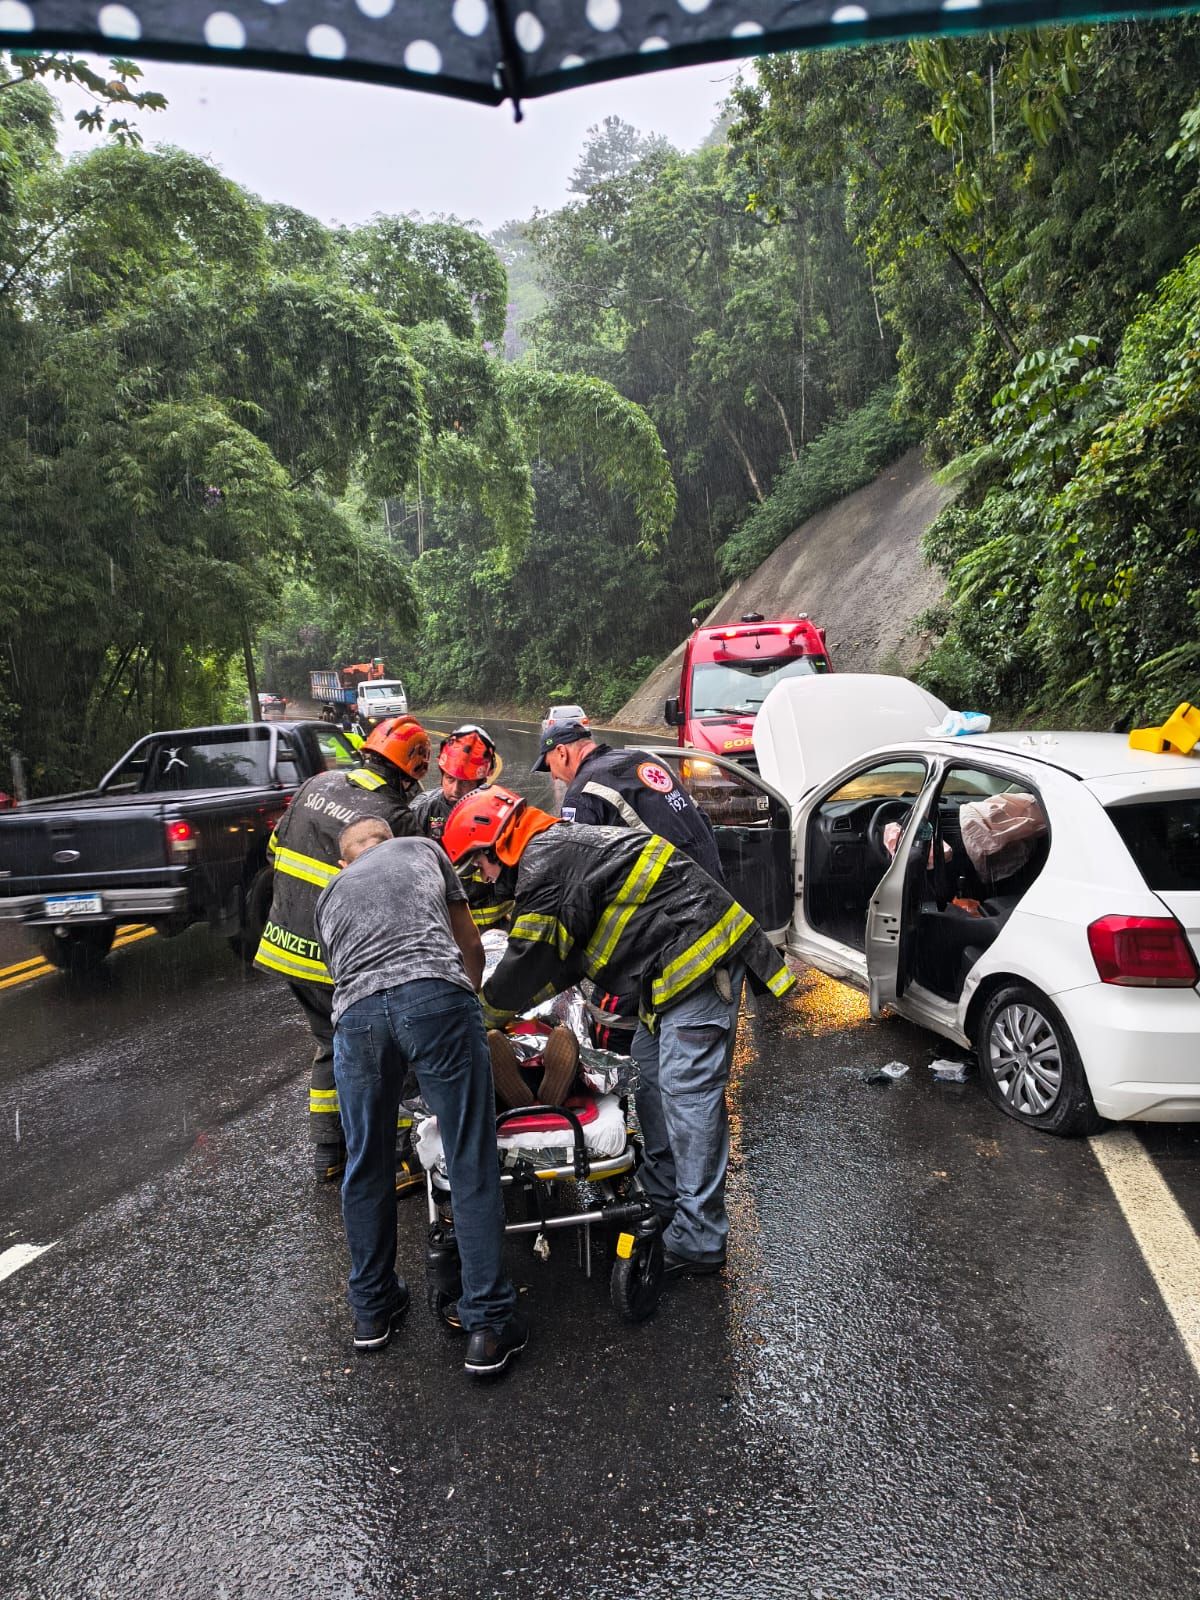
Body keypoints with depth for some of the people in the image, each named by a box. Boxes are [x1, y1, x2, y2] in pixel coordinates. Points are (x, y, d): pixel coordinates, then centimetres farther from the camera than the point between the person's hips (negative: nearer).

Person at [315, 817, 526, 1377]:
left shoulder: (329, 895, 35)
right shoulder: (423, 848, 30)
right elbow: (470, 944, 31)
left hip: (357, 1013, 3)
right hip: (435, 996, -2)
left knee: (366, 1167, 20)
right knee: (471, 1167, 6)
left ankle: (372, 1310, 36)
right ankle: (488, 1328, 11)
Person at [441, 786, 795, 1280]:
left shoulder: (544, 861, -13)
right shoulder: (561, 844, 20)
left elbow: (532, 957, -12)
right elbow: (566, 957, 24)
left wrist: (486, 1013, 4)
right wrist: (512, 1001, 18)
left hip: (697, 958, -11)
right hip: (679, 962, 11)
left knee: (686, 1091, -8)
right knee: (649, 1071, 15)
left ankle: (697, 1239, -1)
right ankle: (660, 1200, 25)